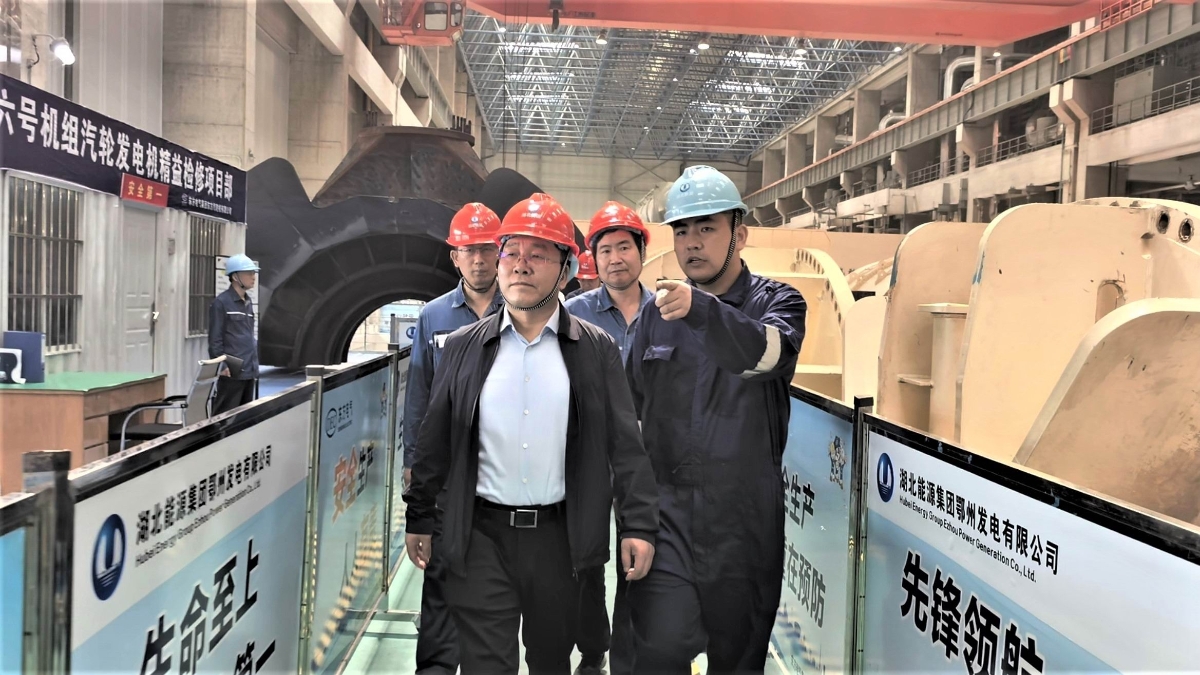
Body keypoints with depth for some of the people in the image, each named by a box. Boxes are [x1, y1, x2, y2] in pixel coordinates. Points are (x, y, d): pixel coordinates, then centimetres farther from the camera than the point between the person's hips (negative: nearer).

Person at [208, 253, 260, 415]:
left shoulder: (248, 302, 16)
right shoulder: (221, 302, -7)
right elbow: (215, 339, -11)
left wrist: (254, 364, 16)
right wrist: (221, 365, -16)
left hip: (249, 371, 8)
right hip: (232, 372, -8)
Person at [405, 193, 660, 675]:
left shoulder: (597, 350, 0)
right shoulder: (464, 346, 3)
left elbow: (625, 443, -2)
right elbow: (435, 441, 8)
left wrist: (639, 525, -6)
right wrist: (420, 518, 11)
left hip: (560, 535, 0)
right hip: (481, 532, 0)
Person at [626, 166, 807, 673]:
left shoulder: (776, 303, 0)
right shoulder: (656, 312, 9)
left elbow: (766, 352, -24)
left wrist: (700, 309, -42)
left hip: (745, 517, -1)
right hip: (666, 511, 1)